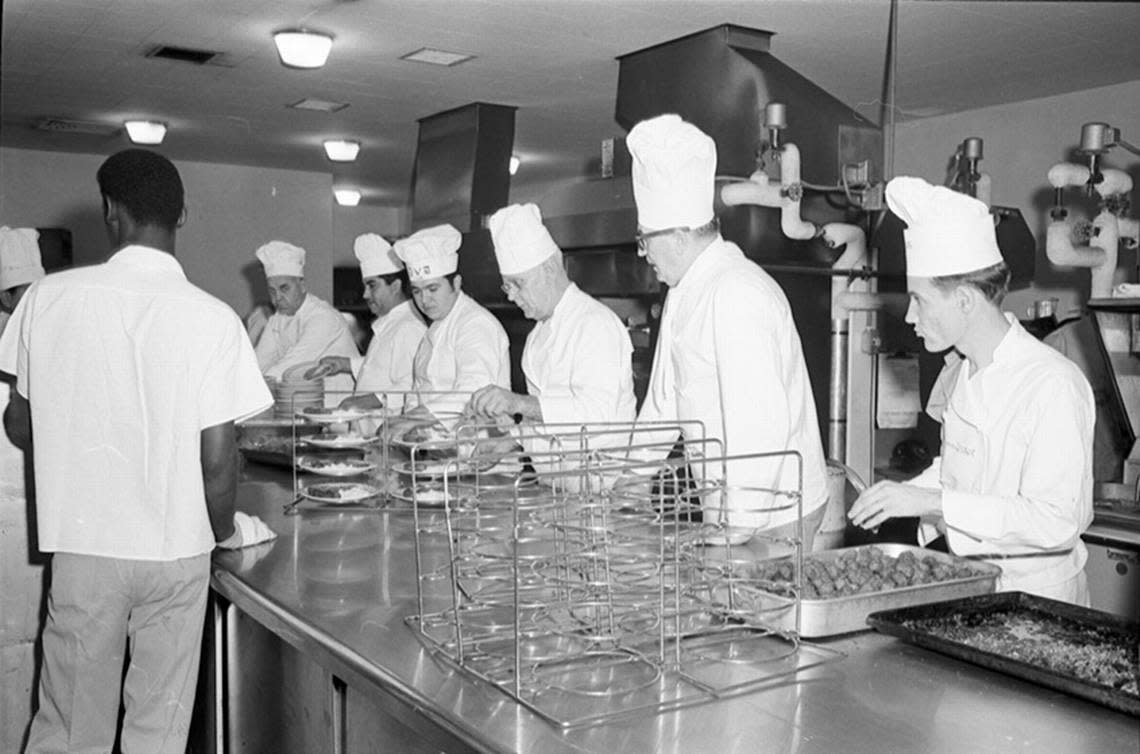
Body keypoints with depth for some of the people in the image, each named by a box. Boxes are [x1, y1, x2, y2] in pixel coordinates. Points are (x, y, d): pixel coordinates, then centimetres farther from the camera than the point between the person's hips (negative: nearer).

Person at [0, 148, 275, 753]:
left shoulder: (49, 297, -6)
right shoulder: (212, 318, -11)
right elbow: (218, 458, -11)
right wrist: (225, 531, 7)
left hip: (82, 545, 1)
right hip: (177, 549, -1)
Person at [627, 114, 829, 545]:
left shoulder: (736, 294, -21)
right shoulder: (685, 293, 10)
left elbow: (763, 424, -26)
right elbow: (664, 403, 18)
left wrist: (738, 529, -23)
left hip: (771, 515, -8)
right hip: (726, 505, 8)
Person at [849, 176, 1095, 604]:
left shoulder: (1054, 385, -19)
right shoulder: (969, 372, 8)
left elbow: (1056, 524, -24)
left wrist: (934, 501, -26)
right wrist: (901, 496, 4)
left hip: (1036, 603, -7)